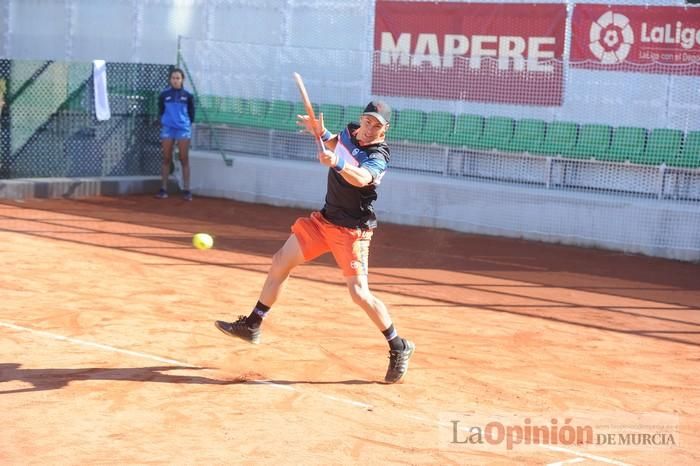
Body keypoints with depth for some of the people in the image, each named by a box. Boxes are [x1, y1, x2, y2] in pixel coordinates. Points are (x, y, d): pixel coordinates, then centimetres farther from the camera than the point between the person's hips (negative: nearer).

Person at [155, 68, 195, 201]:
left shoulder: (187, 95, 1)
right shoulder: (164, 95, 2)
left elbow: (191, 113, 7)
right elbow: (160, 111, 10)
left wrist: (187, 124, 2)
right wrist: (163, 123, 3)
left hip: (183, 129, -1)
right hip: (167, 129, 1)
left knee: (184, 159, 1)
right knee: (166, 159, 6)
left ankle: (186, 190, 4)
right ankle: (163, 189, 10)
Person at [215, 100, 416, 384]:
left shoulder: (378, 156, -20)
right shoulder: (350, 132, 1)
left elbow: (361, 178, -41)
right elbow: (334, 144, 24)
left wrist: (337, 163, -58)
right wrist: (321, 132, 3)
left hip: (351, 230, -8)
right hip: (324, 219, 8)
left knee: (359, 293, -15)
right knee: (280, 262, 10)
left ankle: (399, 349, 0)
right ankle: (253, 325, 23)